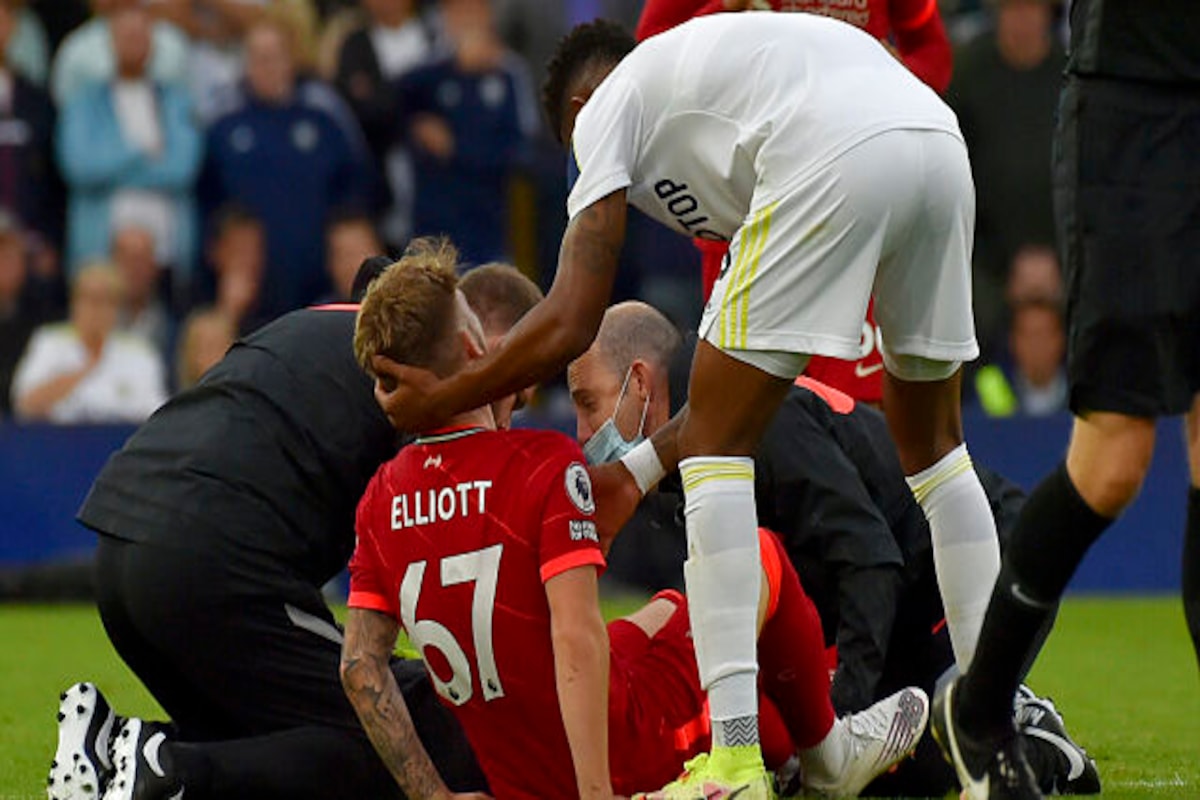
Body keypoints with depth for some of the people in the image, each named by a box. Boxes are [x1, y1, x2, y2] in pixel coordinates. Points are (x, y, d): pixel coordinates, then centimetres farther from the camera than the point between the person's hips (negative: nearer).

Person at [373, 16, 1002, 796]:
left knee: (718, 449, 5)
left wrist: (439, 400, 24)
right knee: (930, 441, 26)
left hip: (836, 160, -7)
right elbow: (753, 356, 36)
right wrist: (642, 468, 38)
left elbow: (572, 322, 10)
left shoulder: (606, 107, 20)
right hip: (940, 142, 7)